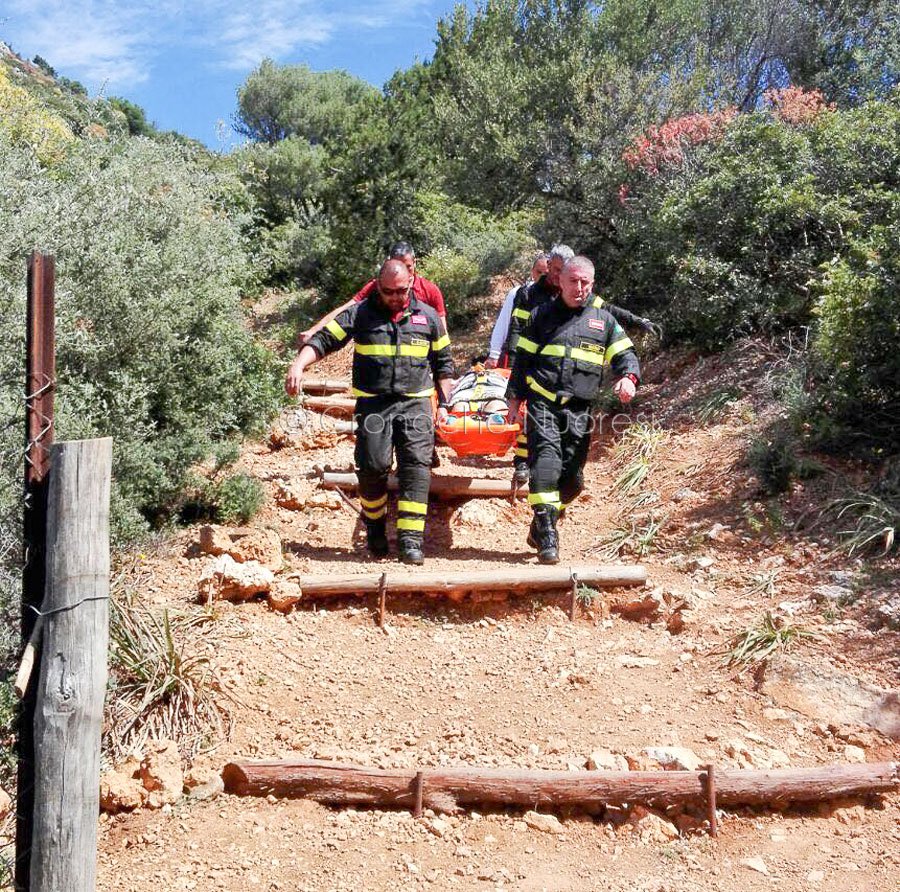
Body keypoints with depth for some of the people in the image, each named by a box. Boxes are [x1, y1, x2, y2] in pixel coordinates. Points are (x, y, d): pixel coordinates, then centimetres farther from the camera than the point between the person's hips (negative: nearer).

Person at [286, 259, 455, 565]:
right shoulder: (360, 314, 4)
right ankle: (375, 529, 21)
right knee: (372, 467, -3)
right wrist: (298, 364, -21)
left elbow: (443, 363, 17)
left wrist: (443, 404, 10)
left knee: (417, 466, -10)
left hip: (415, 403, 1)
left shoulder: (428, 317, 10)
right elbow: (323, 340, -3)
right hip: (372, 404, -1)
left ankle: (410, 539, -10)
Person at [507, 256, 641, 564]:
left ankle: (540, 529, 23)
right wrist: (515, 399, 8)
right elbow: (523, 358, 13)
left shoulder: (604, 319, 13)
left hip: (579, 410, 2)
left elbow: (625, 354, 10)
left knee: (572, 477, 3)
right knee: (546, 461, -20)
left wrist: (628, 377, -13)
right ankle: (547, 537, -19)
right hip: (542, 403, -2)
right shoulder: (542, 315, 11)